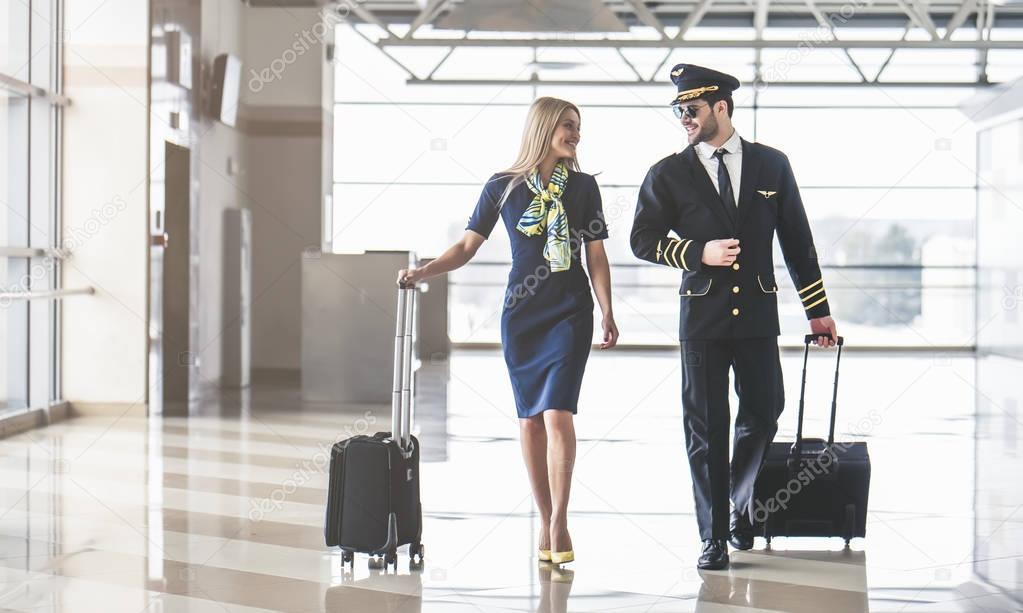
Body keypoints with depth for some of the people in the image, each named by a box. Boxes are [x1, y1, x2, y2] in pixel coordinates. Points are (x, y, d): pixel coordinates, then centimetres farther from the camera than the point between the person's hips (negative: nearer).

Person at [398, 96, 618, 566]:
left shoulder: (583, 187, 6)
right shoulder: (503, 187, 3)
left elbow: (596, 256, 7)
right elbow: (467, 246, 4)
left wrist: (608, 314, 0)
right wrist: (423, 272, -10)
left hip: (570, 314, -1)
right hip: (521, 315, 1)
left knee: (557, 413, -14)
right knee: (530, 419, 4)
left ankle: (560, 523, -7)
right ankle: (544, 520, 15)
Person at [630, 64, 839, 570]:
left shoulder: (771, 166, 5)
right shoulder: (668, 175, 2)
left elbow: (797, 241, 8)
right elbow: (643, 240, 2)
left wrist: (818, 310, 7)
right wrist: (699, 253, -14)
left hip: (757, 314, 1)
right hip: (702, 316, -1)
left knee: (762, 414, 5)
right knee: (706, 428, 1)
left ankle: (741, 508, 31)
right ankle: (714, 537, 11)